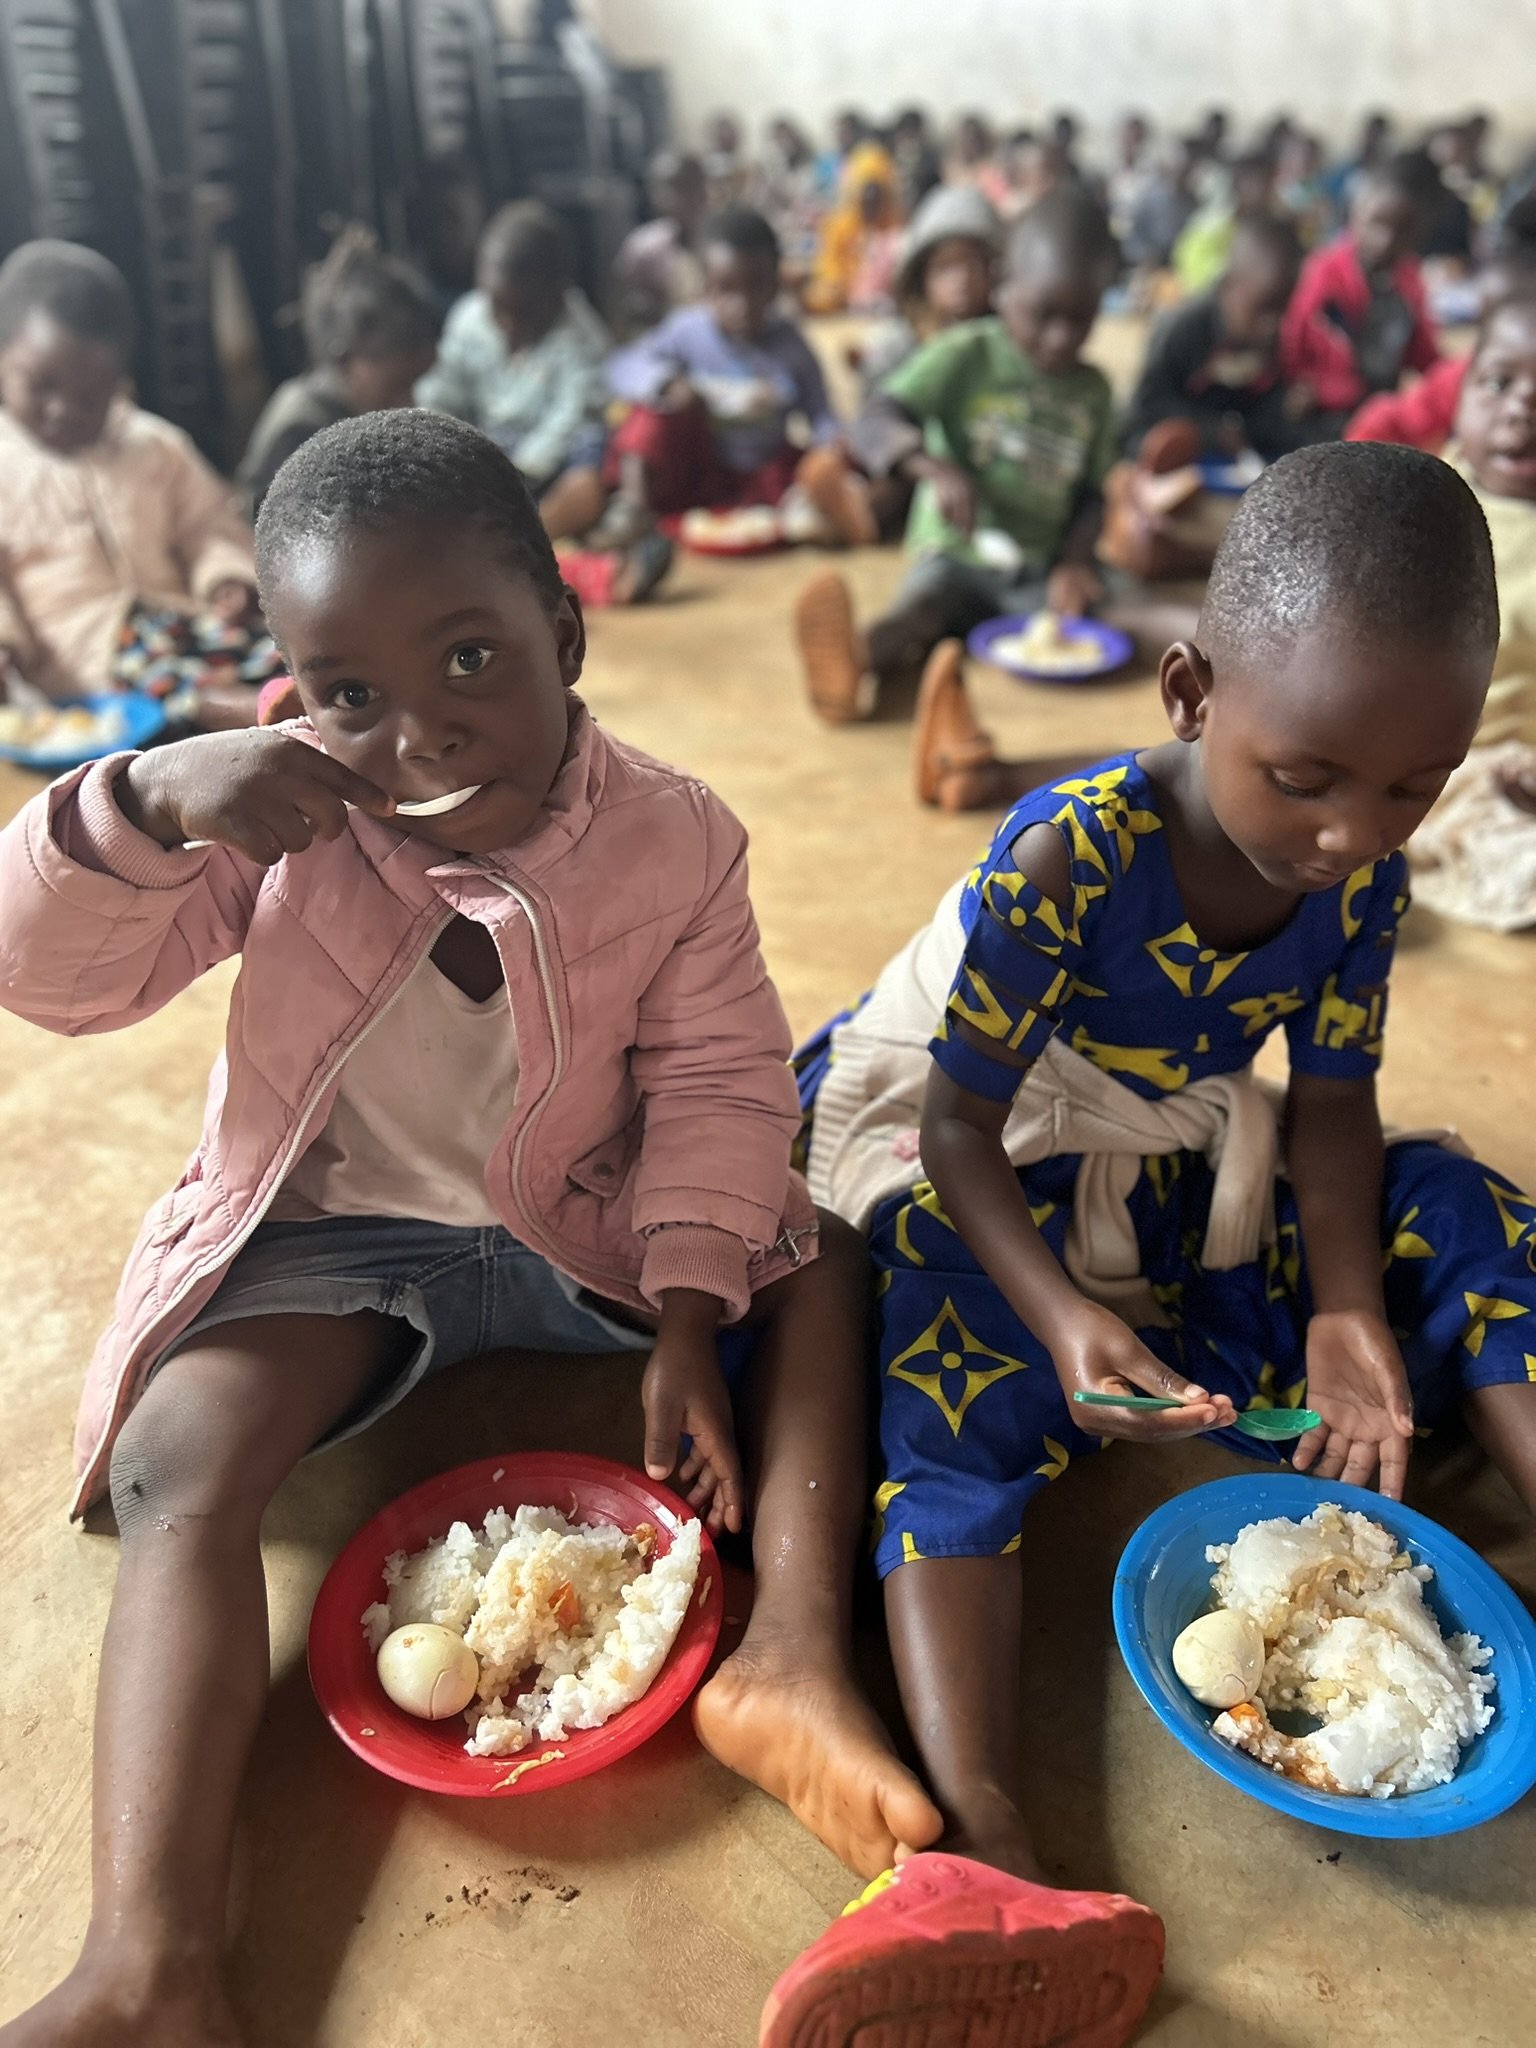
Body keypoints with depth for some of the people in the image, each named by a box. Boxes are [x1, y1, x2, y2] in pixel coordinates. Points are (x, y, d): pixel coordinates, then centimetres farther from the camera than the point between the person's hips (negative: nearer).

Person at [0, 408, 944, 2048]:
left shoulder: (669, 839, -12)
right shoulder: (285, 816, -13)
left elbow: (714, 1080, -9)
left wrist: (686, 1318, -17)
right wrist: (145, 804, -33)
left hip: (591, 1223, 2)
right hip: (340, 1226, -1)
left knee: (823, 1263, -13)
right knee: (174, 1467, -22)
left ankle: (790, 1652, -21)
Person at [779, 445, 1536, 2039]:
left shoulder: (1364, 876, -12)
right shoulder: (1071, 854, -29)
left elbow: (1332, 1105, -1)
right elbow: (961, 1124, -23)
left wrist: (1350, 1311, -15)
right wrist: (1063, 1316, -37)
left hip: (1178, 1173, 6)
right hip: (973, 1177, -5)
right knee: (962, 1368, -34)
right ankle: (985, 1840, -42)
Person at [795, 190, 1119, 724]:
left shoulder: (1093, 390, 11)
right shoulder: (965, 355, -2)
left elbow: (1089, 493, 16)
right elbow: (874, 424, -14)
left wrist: (1075, 560, -5)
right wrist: (937, 468, -34)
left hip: (1039, 572, 5)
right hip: (955, 556, -5)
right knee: (920, 609, -37)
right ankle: (859, 659, -70)